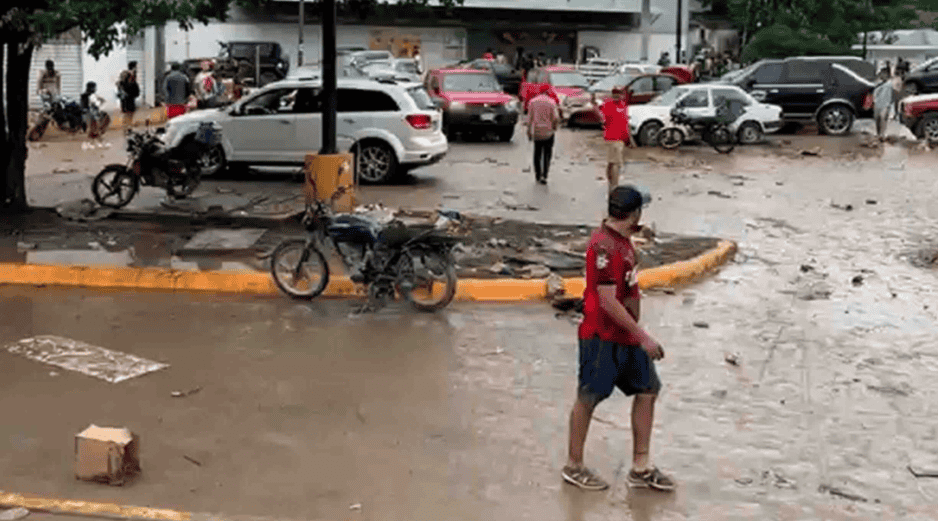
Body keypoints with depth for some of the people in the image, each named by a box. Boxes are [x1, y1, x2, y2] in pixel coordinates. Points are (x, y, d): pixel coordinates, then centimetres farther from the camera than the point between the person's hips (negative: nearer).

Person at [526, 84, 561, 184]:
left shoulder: (532, 102, 2)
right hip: (548, 132, -2)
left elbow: (530, 118, 2)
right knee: (547, 154, 3)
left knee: (537, 153, 15)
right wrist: (555, 127, 9)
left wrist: (529, 132, 8)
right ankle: (544, 175, -7)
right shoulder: (551, 102, -5)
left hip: (536, 132, 2)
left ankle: (537, 175, 18)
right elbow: (556, 118, -9)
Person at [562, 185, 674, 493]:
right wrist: (643, 336, -22)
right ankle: (574, 467, 20)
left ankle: (641, 468, 19)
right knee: (588, 399, 4)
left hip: (627, 335, 10)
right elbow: (608, 301, -25)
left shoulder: (622, 239, 8)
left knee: (647, 390, 10)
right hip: (602, 337, -10)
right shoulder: (604, 247, -23)